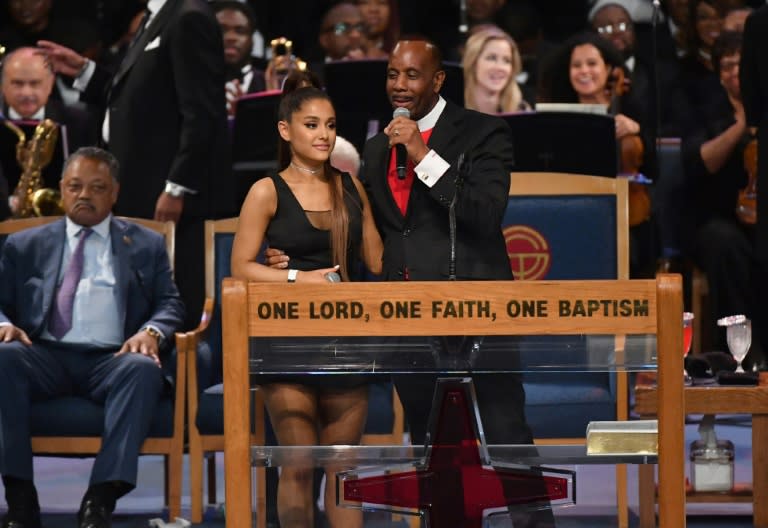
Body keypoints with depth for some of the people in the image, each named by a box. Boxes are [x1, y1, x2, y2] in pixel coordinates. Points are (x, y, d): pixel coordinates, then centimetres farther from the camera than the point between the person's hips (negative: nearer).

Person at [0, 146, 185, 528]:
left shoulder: (147, 246, 21)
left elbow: (170, 305, 12)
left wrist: (152, 332, -11)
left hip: (112, 359, -1)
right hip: (45, 356, 1)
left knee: (143, 369, -36)